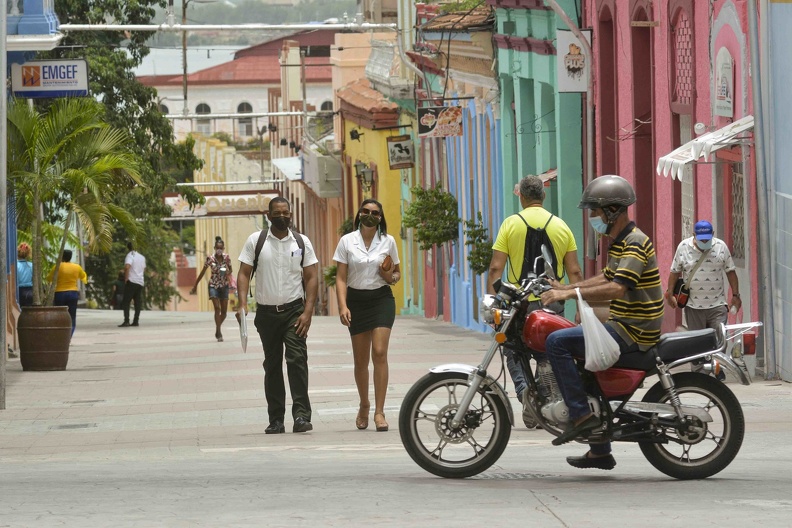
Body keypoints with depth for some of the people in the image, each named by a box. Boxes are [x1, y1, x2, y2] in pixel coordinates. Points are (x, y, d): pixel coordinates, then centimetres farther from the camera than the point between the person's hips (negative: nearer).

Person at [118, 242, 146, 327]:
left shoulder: (130, 256, -8)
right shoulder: (142, 257, 14)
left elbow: (127, 267, -24)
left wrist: (126, 278, -16)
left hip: (131, 281, -6)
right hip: (140, 282, 6)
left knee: (126, 302, -5)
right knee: (138, 302, 9)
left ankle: (126, 321, -16)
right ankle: (136, 321, 6)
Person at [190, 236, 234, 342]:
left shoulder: (226, 257, -7)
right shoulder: (210, 258, -14)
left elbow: (231, 269, 8)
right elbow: (202, 272, -5)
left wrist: (229, 272, -18)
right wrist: (195, 286, -1)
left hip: (224, 285, 3)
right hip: (213, 285, -3)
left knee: (224, 311, 6)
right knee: (217, 308, -18)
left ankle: (218, 330, 30)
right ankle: (218, 333, -15)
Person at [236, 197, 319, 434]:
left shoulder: (302, 242, 4)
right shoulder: (255, 241, 4)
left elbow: (311, 278, 2)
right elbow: (244, 273, 2)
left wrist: (308, 312, -9)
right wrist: (242, 303, -13)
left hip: (294, 310, -1)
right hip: (266, 312, 1)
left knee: (297, 359, -15)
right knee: (272, 365, 7)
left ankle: (301, 415, -18)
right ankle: (276, 419, 11)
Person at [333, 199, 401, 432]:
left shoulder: (388, 241, 4)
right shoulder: (347, 241, 2)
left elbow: (397, 273, 15)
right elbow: (341, 278, -1)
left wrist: (391, 277, -9)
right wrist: (342, 306, -13)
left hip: (381, 299, -1)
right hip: (356, 300, 1)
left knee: (379, 353, -15)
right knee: (360, 359, 7)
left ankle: (379, 411, -15)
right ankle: (364, 405, 30)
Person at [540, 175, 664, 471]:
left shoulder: (635, 244, -17)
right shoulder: (620, 242, 16)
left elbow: (617, 289, -28)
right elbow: (607, 278, 30)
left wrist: (572, 294, -27)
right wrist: (567, 288, 21)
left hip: (632, 332, -11)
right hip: (623, 326, 11)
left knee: (557, 342, -18)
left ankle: (581, 414, -19)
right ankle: (600, 453, 26)